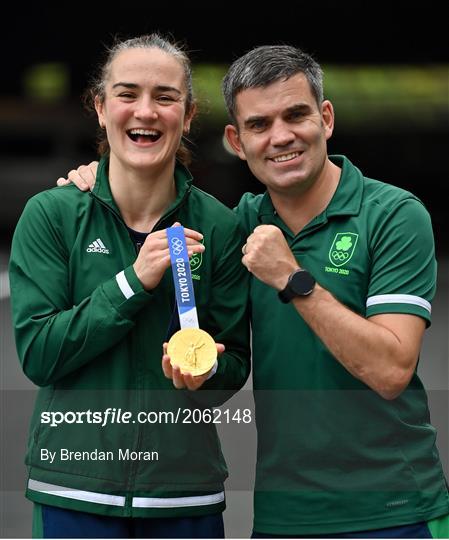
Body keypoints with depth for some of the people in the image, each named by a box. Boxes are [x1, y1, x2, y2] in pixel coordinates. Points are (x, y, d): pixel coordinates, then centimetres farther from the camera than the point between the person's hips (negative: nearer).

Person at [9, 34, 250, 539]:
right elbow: (36, 354, -9)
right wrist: (134, 281, -16)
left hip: (185, 487, 1)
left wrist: (206, 371, -18)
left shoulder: (218, 226, 0)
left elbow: (235, 363, 5)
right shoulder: (51, 214, -2)